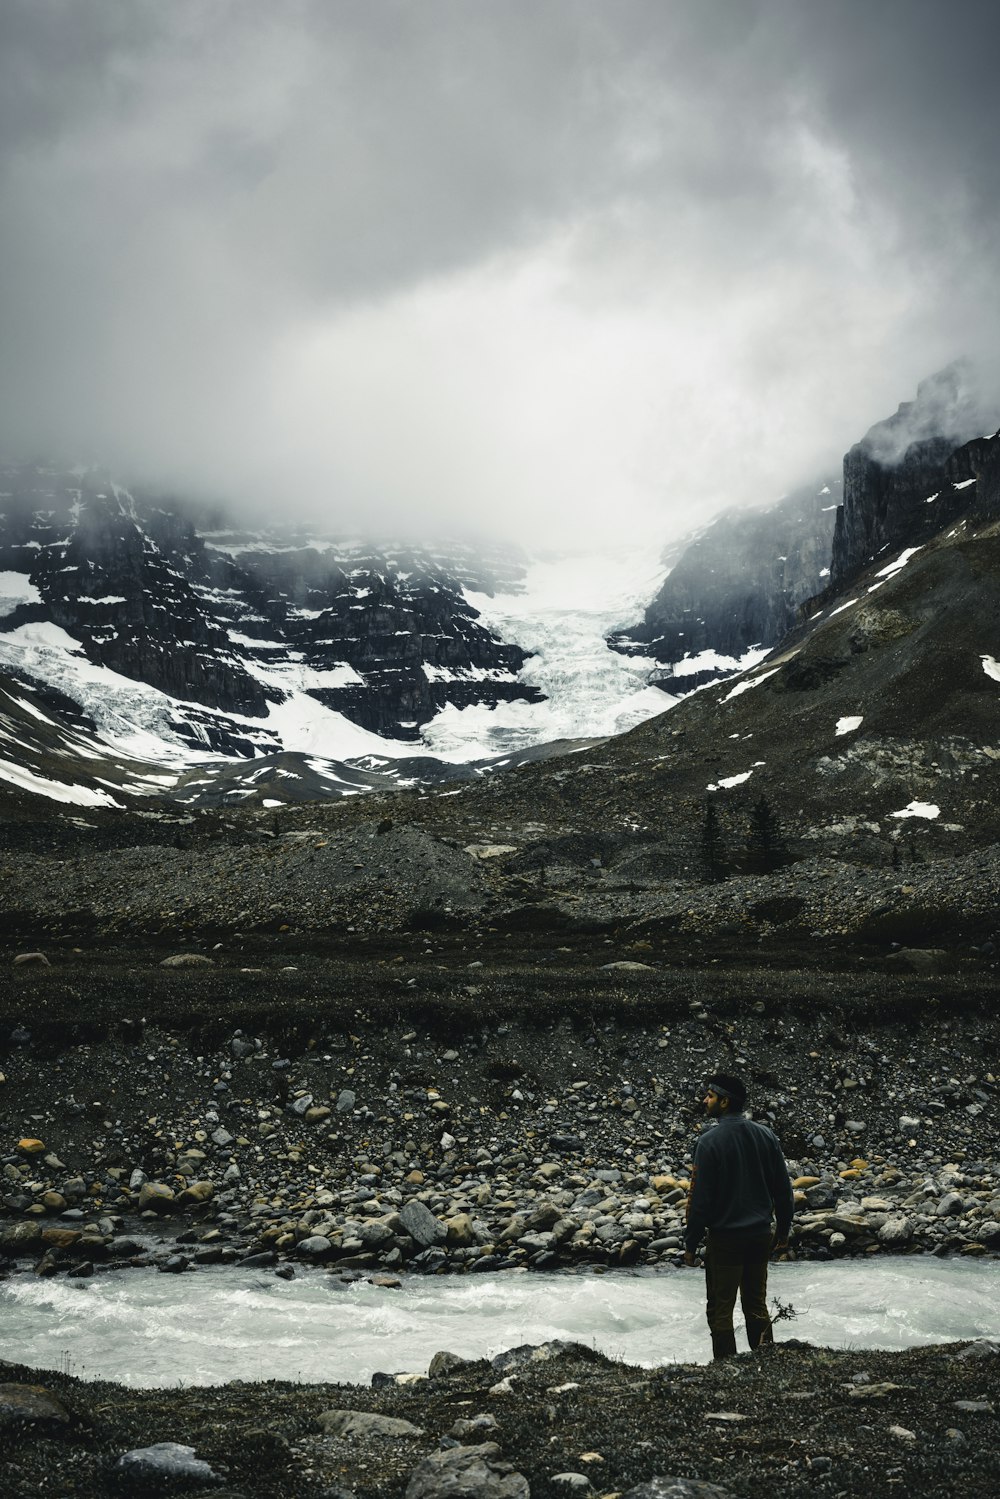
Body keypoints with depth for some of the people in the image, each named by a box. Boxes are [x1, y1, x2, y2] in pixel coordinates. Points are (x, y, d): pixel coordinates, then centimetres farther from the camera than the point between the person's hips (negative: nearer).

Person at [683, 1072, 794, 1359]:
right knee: (757, 1306, 17)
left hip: (724, 1240, -5)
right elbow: (783, 1188, 6)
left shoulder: (709, 1142, -15)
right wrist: (783, 1231, 17)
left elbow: (700, 1198, -14)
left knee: (720, 1309, 6)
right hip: (761, 1236, 5)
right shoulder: (766, 1136, 1)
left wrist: (691, 1243, -6)